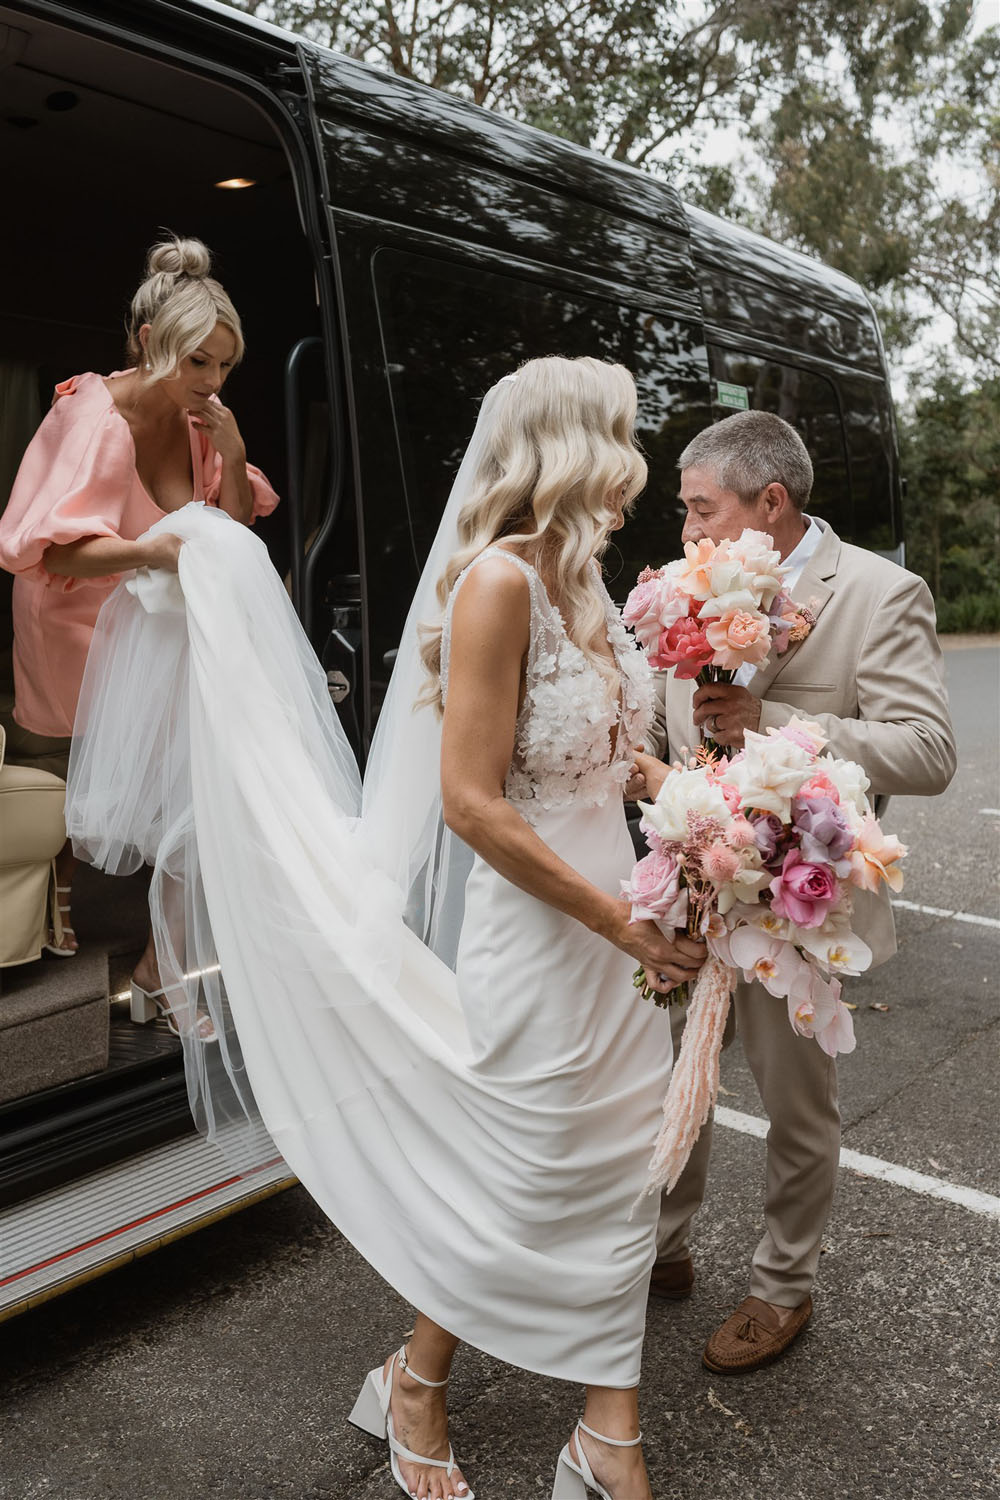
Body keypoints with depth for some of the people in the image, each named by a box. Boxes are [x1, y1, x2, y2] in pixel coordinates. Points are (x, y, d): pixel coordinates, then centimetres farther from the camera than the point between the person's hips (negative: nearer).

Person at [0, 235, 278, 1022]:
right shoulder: (97, 420, -19)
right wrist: (156, 550, -45)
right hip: (84, 639, -6)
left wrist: (231, 453, -11)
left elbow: (234, 531, 7)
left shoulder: (199, 417, 2)